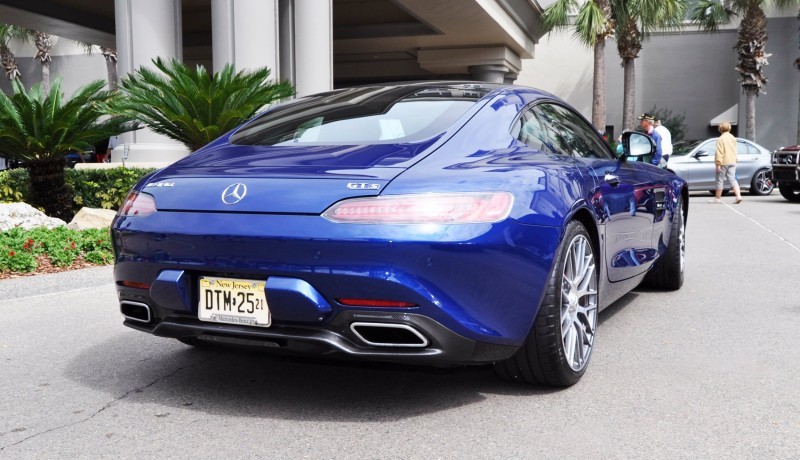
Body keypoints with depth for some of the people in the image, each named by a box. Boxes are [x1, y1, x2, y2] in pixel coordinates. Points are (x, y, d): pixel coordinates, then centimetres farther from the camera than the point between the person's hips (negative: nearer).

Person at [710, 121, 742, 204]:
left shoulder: (721, 139, -13)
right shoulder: (733, 138, 11)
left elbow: (719, 152, -17)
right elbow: (734, 150, 20)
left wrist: (718, 163, -17)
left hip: (724, 163, -7)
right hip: (732, 161, 7)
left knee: (719, 180, 5)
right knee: (732, 179, 3)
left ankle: (717, 198, 14)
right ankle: (738, 195, -14)